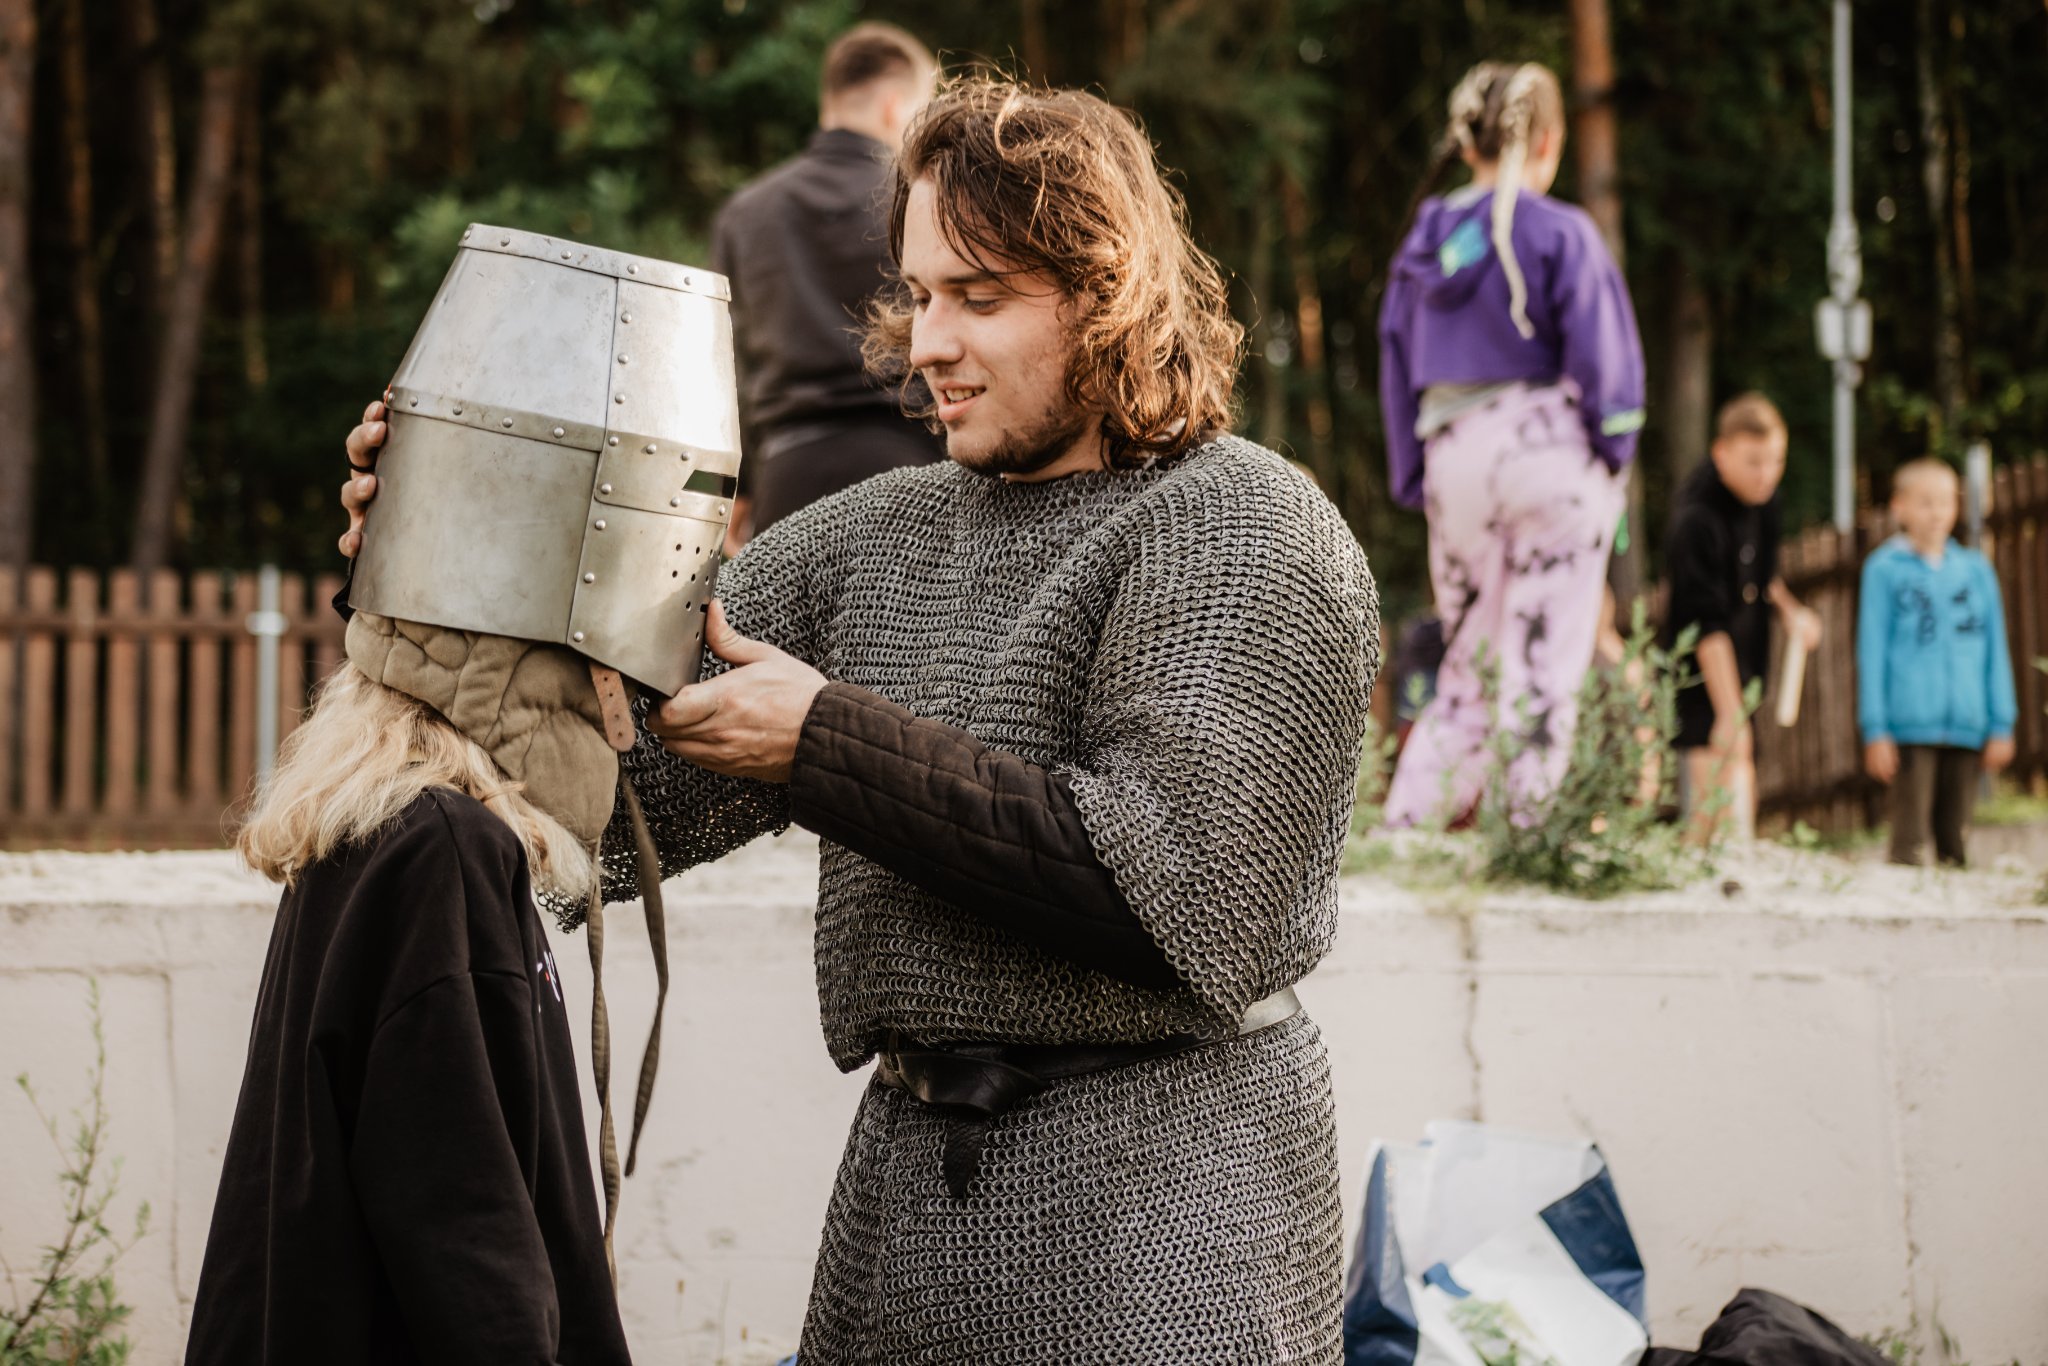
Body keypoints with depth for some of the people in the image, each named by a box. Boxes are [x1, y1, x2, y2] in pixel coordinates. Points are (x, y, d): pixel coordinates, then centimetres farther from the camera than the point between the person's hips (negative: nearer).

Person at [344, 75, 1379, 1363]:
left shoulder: (1242, 534, -8)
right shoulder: (882, 536, 12)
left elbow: (1170, 890, -20)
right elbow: (644, 759, 7)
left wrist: (832, 746, -18)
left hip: (1157, 1205, -6)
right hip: (905, 1176, 6)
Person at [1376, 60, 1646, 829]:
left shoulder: (1424, 241, 10)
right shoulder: (1558, 232, -6)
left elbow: (1397, 366, 13)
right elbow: (1601, 354, -8)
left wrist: (1415, 482, 17)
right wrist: (1615, 451, 3)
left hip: (1451, 457, 5)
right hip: (1548, 446, -5)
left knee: (1468, 661, 13)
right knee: (1546, 660, -3)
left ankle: (1405, 823, 5)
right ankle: (1526, 829, -7)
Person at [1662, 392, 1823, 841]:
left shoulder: (1761, 500, 4)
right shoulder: (1696, 521, -22)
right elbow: (1708, 625, -24)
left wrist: (1789, 609, 7)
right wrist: (1730, 714, -26)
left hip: (1744, 676, 9)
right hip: (1706, 685, -9)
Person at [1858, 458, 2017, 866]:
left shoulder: (1976, 570, 11)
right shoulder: (1885, 569, 2)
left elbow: (1995, 651, 13)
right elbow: (1871, 651, 1)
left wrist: (2001, 724, 8)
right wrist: (1875, 729, -4)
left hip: (1966, 726, 4)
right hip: (1910, 725, -4)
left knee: (1955, 839, 8)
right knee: (1910, 837, -8)